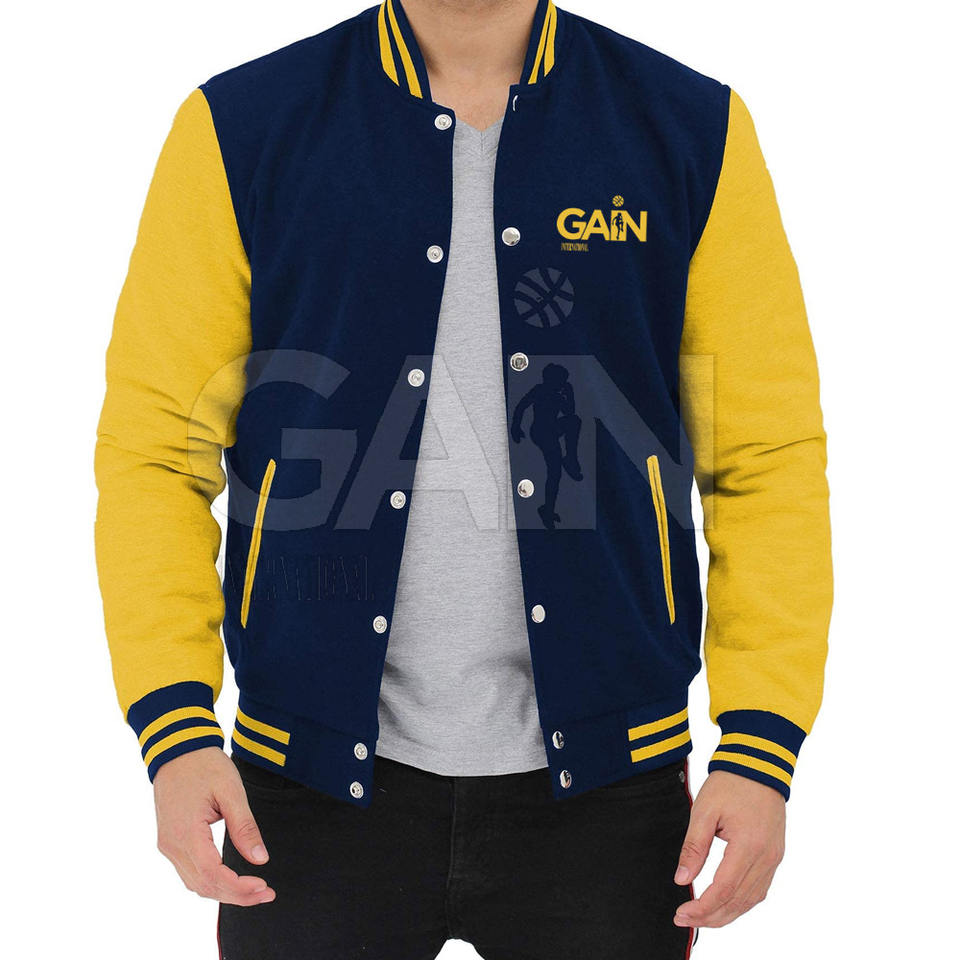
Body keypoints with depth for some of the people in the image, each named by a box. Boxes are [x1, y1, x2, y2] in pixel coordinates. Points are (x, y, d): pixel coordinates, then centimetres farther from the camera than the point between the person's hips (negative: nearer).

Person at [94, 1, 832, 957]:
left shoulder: (697, 132, 0)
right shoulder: (240, 130, -2)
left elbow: (769, 458, 0)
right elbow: (153, 450, -2)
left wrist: (760, 749, -8)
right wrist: (175, 731, -13)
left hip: (603, 782, 1)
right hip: (320, 782, 0)